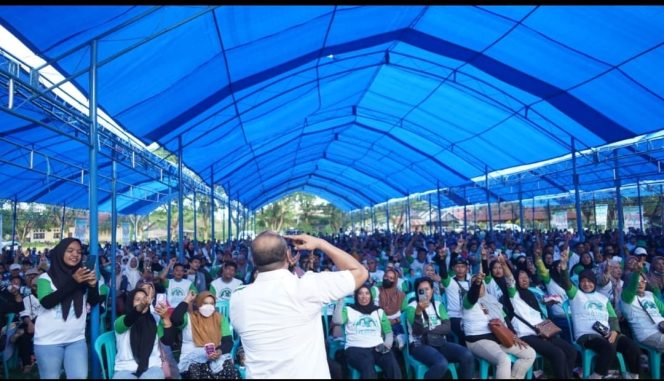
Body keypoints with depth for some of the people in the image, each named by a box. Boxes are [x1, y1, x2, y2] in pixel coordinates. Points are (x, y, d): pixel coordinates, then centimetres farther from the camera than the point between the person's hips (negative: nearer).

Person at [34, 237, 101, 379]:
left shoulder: (83, 276, 6)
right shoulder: (46, 277, -2)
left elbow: (94, 302, 1)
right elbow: (46, 302, -18)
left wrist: (93, 285, -20)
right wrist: (72, 281, -27)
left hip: (77, 339, 2)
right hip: (49, 340, -2)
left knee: (80, 376, -4)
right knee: (51, 377, 7)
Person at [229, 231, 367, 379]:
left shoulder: (237, 299, -11)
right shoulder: (305, 286, -20)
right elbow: (360, 272, -9)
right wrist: (319, 243, -4)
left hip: (259, 375, 3)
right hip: (310, 375, -3)